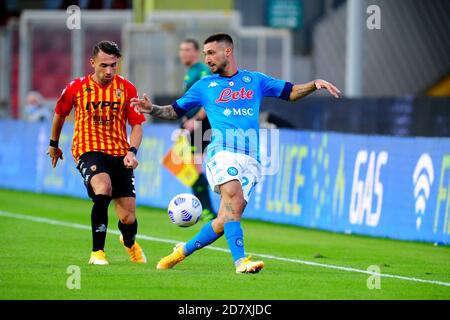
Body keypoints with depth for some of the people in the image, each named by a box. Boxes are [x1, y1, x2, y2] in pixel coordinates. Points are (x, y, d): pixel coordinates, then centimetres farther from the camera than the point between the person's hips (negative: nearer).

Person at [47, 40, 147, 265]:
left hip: (119, 154, 2)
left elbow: (137, 124, 4)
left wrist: (132, 151, -14)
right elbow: (60, 114, 17)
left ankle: (129, 242, 39)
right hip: (88, 150, -2)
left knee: (128, 219, -2)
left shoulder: (126, 88, 0)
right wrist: (54, 144, 29)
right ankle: (97, 252, -22)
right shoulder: (77, 88, -1)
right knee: (103, 188, -35)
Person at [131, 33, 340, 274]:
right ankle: (240, 261, -36)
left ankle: (183, 250, 16)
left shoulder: (255, 80, 18)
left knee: (225, 221, -5)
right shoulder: (204, 86, 15)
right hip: (223, 152, -2)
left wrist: (315, 84, 5)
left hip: (250, 159, 2)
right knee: (234, 198, -30)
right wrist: (152, 109, 4)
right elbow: (175, 111, 22)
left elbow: (291, 92, 21)